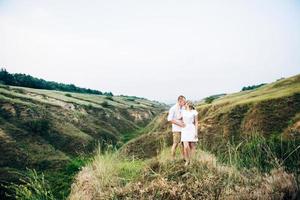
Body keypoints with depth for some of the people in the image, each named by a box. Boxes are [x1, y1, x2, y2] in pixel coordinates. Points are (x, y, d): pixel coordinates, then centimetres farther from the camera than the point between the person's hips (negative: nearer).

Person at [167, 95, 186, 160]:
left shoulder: (183, 108, 7)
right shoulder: (173, 109, -12)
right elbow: (169, 119, -17)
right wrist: (179, 124, -18)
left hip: (183, 129, 6)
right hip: (176, 129, -6)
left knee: (183, 143, 9)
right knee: (175, 144, -1)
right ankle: (173, 159, 11)